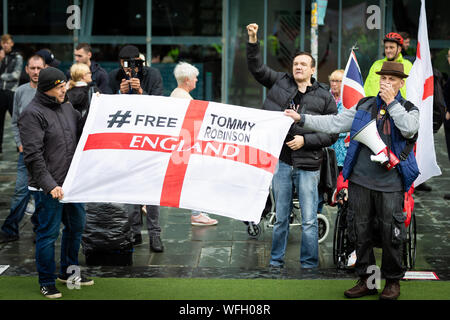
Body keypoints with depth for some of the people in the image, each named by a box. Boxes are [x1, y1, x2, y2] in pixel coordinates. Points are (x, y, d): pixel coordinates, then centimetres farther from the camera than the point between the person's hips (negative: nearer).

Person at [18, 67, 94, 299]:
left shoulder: (67, 108, 11)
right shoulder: (32, 114, -13)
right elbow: (33, 155, -18)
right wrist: (49, 185, -24)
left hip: (72, 183, 8)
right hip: (48, 189, -8)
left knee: (76, 226, 18)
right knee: (48, 234, 0)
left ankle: (68, 272, 35)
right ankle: (47, 283, 14)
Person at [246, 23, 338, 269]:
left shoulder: (324, 97, 4)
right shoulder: (281, 82, 9)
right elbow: (256, 68, 9)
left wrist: (305, 140, -9)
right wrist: (253, 40, -3)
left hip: (308, 165, -2)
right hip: (281, 161, 2)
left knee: (309, 220, 0)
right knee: (280, 217, 11)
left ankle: (309, 265, 11)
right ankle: (276, 262, 22)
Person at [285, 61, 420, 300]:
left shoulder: (408, 109, 4)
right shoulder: (364, 105, 11)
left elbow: (409, 129, -18)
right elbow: (334, 123, 9)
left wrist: (391, 102, -13)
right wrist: (302, 119, 2)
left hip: (390, 183, -3)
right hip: (360, 180, 3)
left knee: (391, 234, 1)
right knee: (362, 232, 8)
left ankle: (393, 281, 17)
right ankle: (366, 280, 19)